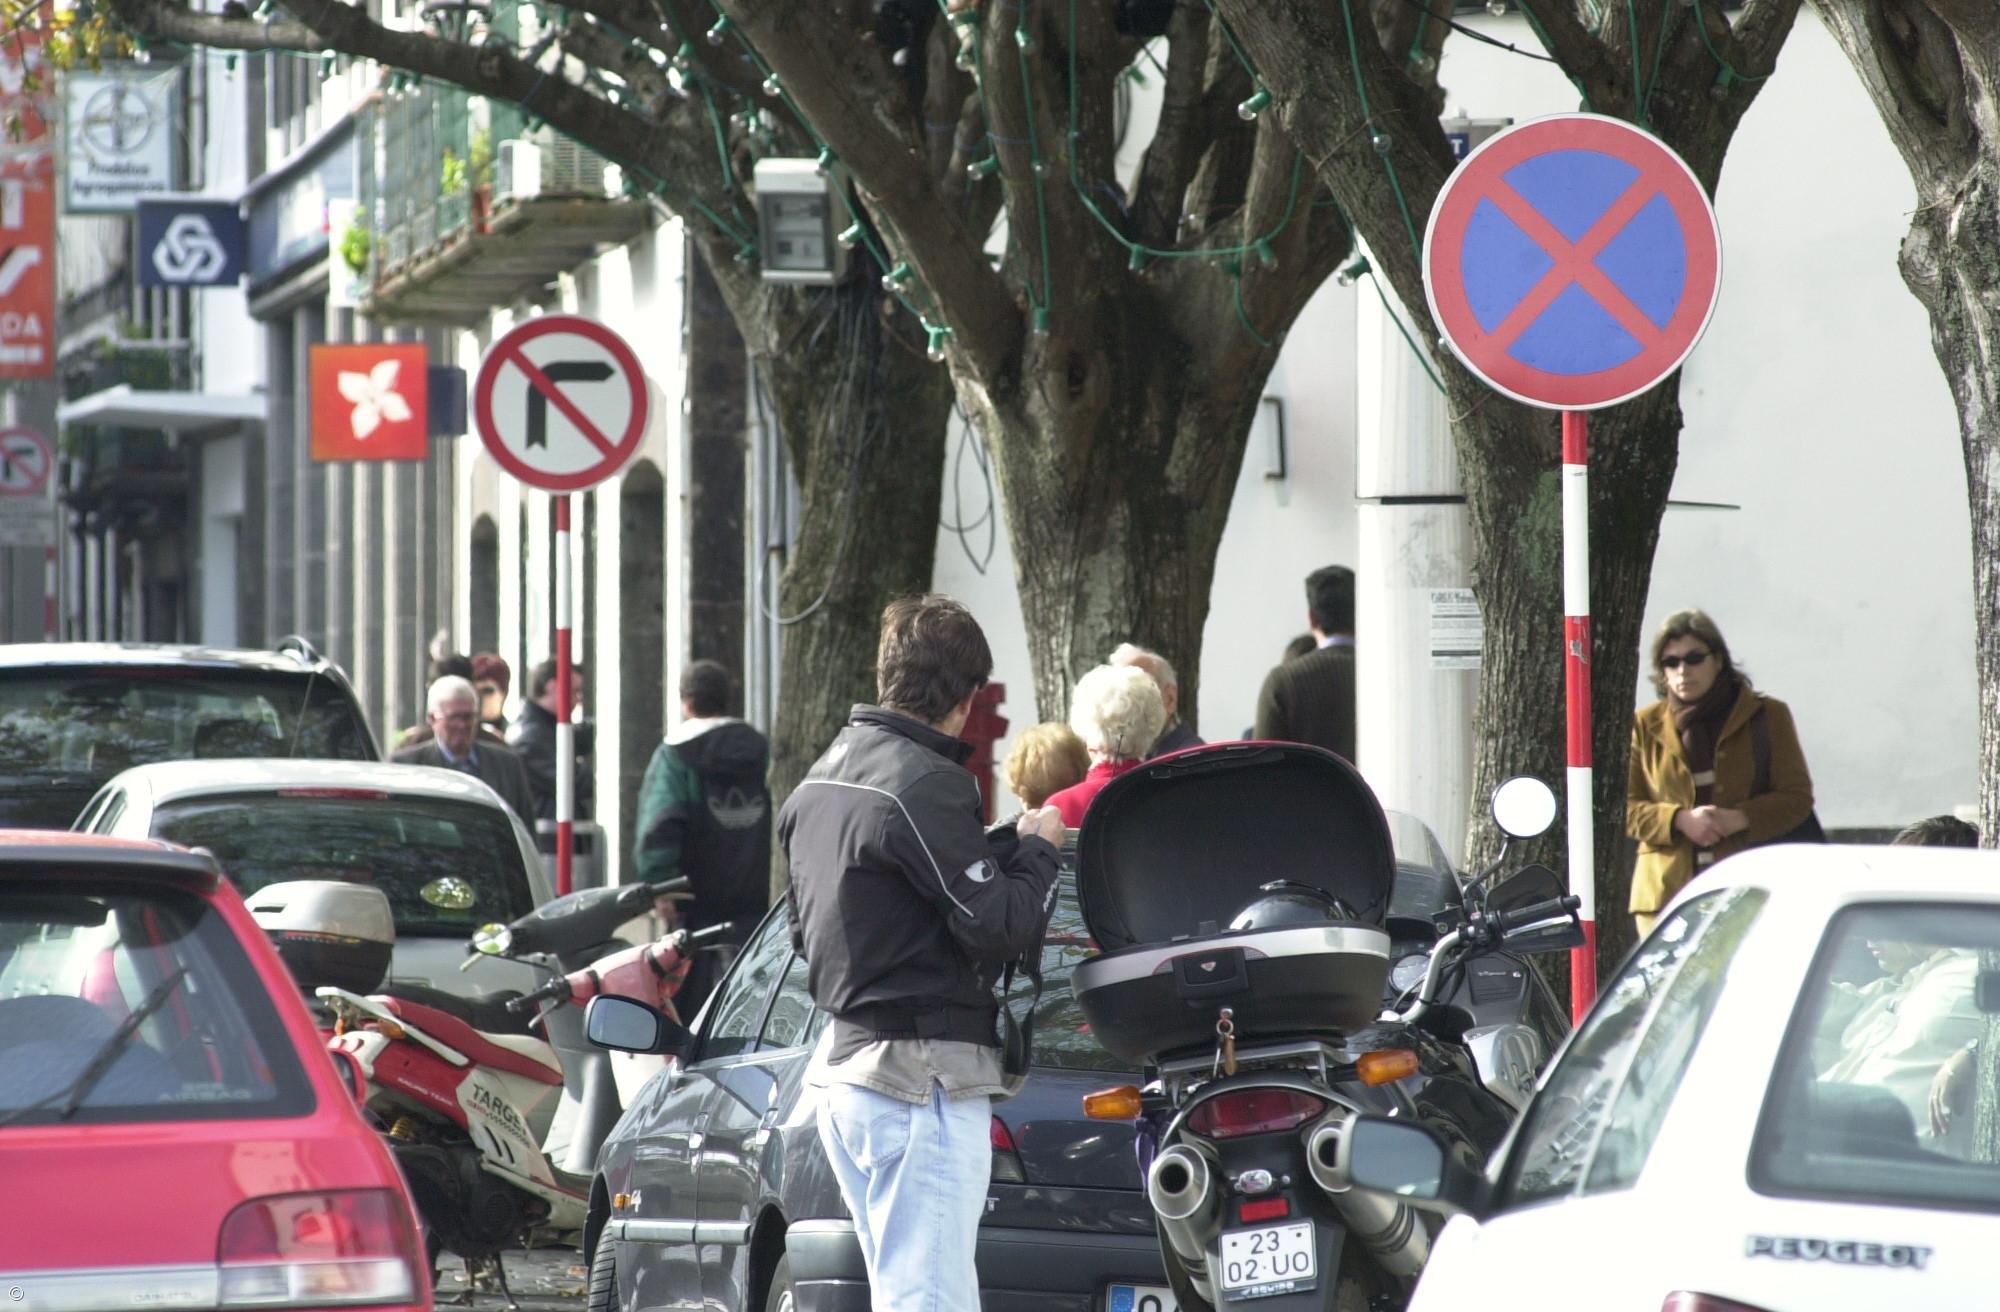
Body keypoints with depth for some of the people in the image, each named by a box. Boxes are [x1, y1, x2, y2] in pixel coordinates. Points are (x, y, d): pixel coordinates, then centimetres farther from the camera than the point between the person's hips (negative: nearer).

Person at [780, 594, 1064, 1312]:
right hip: (920, 1074, -10)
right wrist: (1037, 850, 2)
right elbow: (1001, 927, -17)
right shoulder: (925, 786, -16)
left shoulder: (819, 781, 15)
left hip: (841, 1060, 10)